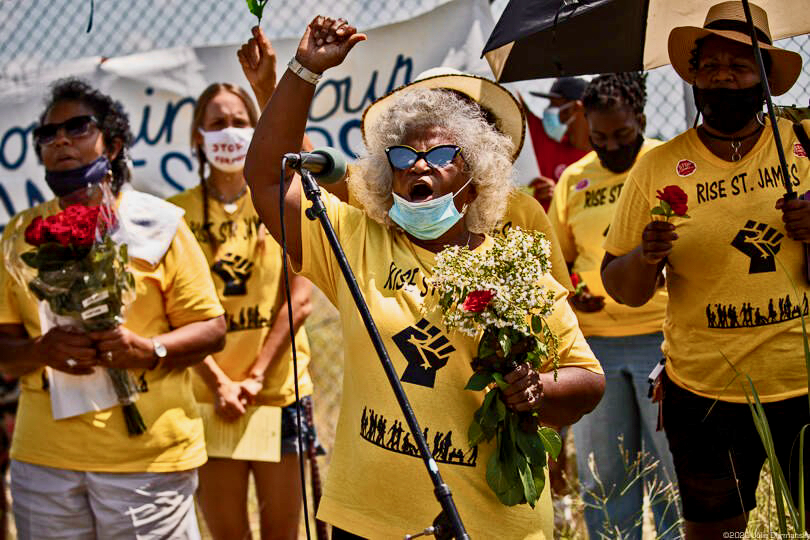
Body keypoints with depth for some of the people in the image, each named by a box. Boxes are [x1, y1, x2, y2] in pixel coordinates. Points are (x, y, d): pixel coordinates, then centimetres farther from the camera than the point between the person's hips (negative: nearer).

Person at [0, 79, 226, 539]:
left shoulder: (158, 224, 3)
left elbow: (213, 330, 1)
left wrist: (149, 350, -17)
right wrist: (41, 350, -13)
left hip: (147, 454, -2)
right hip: (44, 458, 3)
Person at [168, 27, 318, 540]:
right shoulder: (179, 212, 2)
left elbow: (299, 299, -3)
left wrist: (255, 376, -10)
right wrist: (219, 383, -13)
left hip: (281, 392, 0)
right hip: (209, 397, 0)